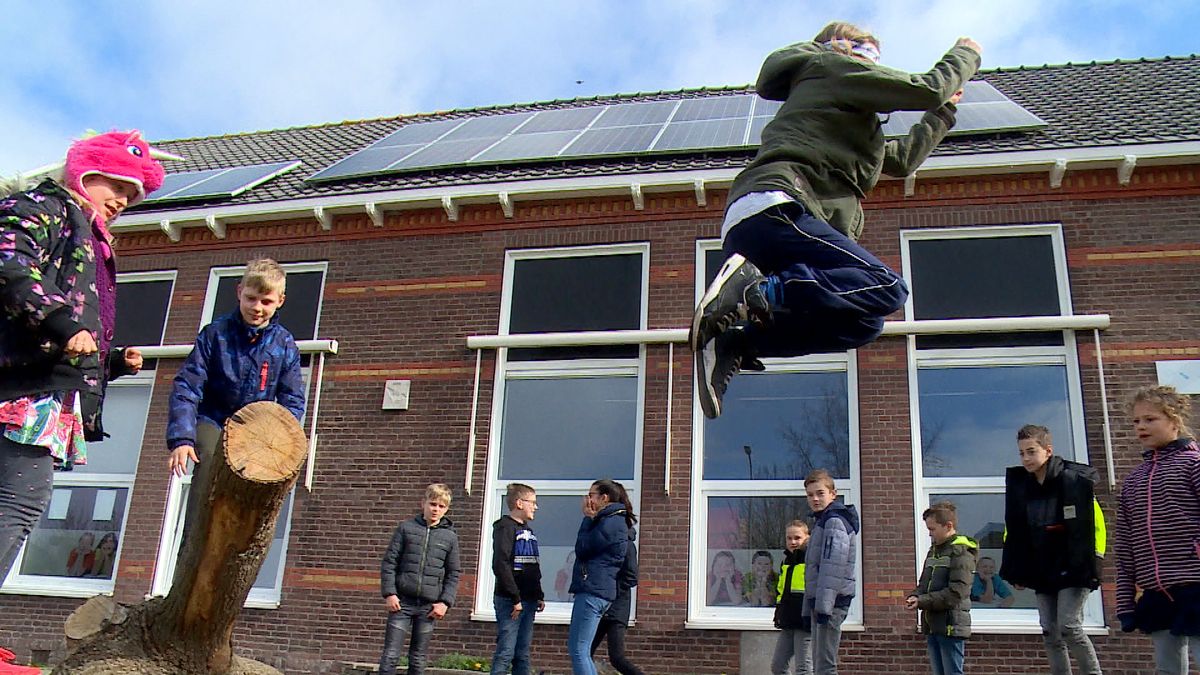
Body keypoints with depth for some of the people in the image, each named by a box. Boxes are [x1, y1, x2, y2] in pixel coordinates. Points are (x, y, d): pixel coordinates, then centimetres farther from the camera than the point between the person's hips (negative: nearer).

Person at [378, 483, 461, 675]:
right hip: (402, 601, -1)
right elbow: (389, 562, 2)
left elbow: (454, 573, 7)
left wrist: (445, 602, -3)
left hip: (429, 606, 1)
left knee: (418, 659, 7)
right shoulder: (406, 528, 3)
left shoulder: (450, 536, 6)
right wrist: (389, 593, -7)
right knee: (390, 655, -3)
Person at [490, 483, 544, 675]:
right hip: (509, 601, -8)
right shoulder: (505, 527, -8)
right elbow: (501, 565, -18)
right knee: (505, 652, -10)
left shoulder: (528, 530, 19)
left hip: (528, 601, 8)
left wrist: (539, 596, 16)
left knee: (522, 654, 9)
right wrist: (515, 598, -20)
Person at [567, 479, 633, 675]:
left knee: (579, 651, -10)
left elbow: (582, 549, -10)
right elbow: (586, 548, 20)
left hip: (593, 591, -11)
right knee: (575, 647, 15)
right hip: (594, 590, 11)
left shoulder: (610, 522, -12)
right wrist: (590, 519, 10)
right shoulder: (611, 520, 21)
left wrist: (588, 519, -2)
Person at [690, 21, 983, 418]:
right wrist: (966, 54, 26)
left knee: (865, 322, 9)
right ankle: (762, 291, -32)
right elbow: (927, 89, 7)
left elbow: (901, 160, 46)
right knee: (887, 289, -19)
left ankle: (735, 343, -7)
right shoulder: (834, 66, 14)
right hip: (773, 209, -10)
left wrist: (943, 114, 54)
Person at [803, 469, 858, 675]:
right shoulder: (822, 521, 21)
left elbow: (833, 566, -20)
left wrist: (824, 604, -24)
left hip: (831, 600, -10)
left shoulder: (834, 521, -10)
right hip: (819, 601, 10)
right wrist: (809, 609, 23)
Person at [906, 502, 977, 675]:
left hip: (951, 627, -8)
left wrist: (922, 601, -20)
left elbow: (956, 592, -19)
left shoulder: (962, 551, -11)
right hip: (933, 626, 8)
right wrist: (914, 596, -2)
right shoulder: (934, 550, 17)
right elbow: (924, 583, 20)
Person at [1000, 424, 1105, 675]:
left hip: (1073, 569, -5)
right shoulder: (1018, 486, 4)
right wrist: (1015, 570, 9)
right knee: (1050, 634, 6)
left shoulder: (1075, 480, -10)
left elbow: (1096, 523, -8)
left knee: (1069, 627, -13)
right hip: (1042, 573, 5)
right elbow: (1014, 531, 12)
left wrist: (1094, 562, -12)